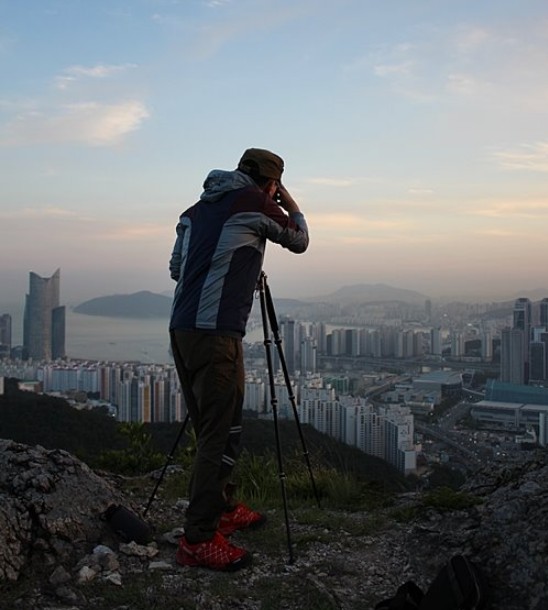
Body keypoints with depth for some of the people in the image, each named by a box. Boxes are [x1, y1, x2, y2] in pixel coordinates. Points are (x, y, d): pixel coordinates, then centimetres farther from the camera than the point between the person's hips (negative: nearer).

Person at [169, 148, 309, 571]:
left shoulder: (199, 208, 18)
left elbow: (176, 267, 23)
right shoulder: (255, 202, -1)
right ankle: (198, 540, -1)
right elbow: (300, 241, 13)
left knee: (211, 429, 18)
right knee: (221, 435, -4)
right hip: (216, 333, -8)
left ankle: (224, 509, 31)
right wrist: (289, 201, 27)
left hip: (182, 329, 8)